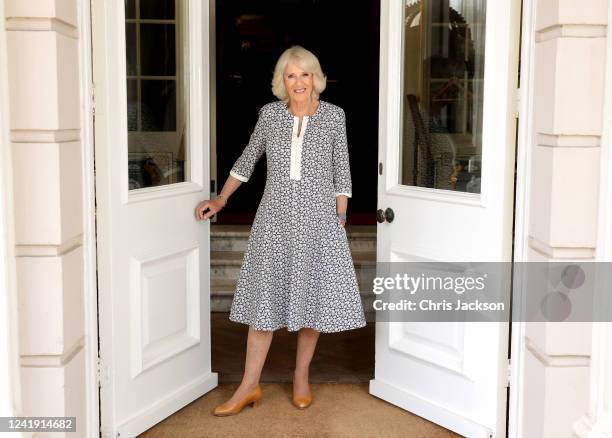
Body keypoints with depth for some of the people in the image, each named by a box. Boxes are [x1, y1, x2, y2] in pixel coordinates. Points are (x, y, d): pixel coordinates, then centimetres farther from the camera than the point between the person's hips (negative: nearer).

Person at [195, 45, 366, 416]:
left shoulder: (334, 115, -1)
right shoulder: (270, 114, 3)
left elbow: (341, 173, 2)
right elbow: (248, 159, 15)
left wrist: (340, 219, -1)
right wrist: (220, 199, 14)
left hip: (318, 218, -1)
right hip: (275, 218, 1)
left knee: (313, 294, 5)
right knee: (266, 295, 3)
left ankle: (301, 376, 24)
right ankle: (250, 386, 11)